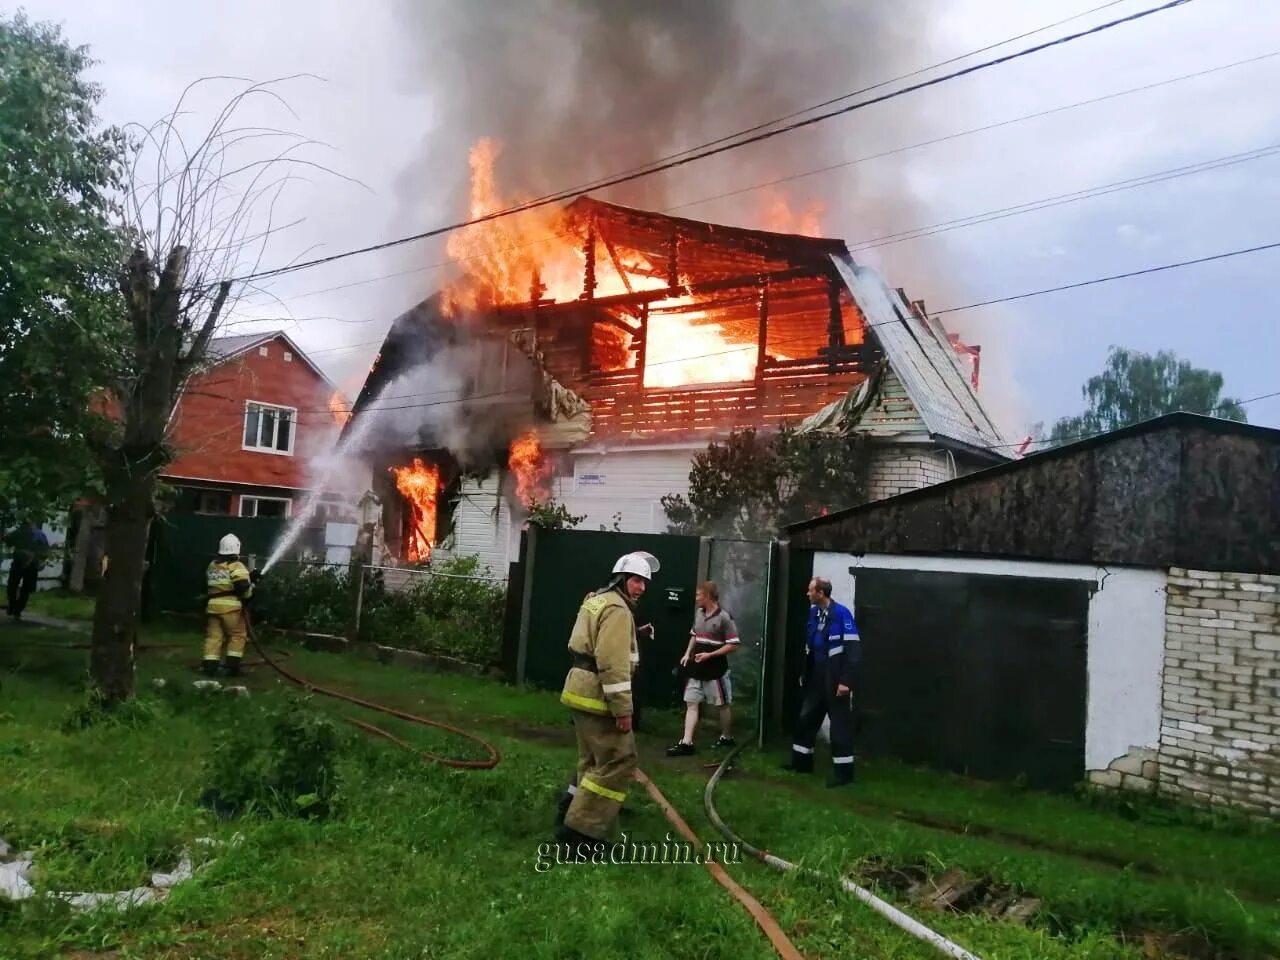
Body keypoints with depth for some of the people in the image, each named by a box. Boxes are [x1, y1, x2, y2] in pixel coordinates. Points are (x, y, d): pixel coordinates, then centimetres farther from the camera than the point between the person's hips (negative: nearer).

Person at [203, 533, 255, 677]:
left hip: (212, 605, 6)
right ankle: (232, 665, 2)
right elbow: (243, 587, -17)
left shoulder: (211, 566, 15)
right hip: (230, 607, -6)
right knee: (237, 635, 6)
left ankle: (209, 665, 2)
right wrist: (251, 586, 2)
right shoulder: (236, 567, -9)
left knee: (213, 636, 7)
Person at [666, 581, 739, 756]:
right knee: (691, 703, 3)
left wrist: (710, 655, -21)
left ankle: (727, 738, 26)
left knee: (723, 704, 9)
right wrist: (687, 654, 6)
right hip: (697, 669, 7)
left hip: (716, 670, -7)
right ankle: (686, 743, 3)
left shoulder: (723, 617, -16)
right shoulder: (698, 613, 5)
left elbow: (733, 645, -16)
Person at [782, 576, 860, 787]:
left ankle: (843, 771, 9)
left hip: (835, 679, -7)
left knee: (840, 724, 1)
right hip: (816, 677, 8)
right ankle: (802, 760, 30)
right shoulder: (813, 612, 4)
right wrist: (804, 674, 16)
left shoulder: (842, 614, -17)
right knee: (806, 718, 15)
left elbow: (853, 649, -18)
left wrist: (846, 681, -20)